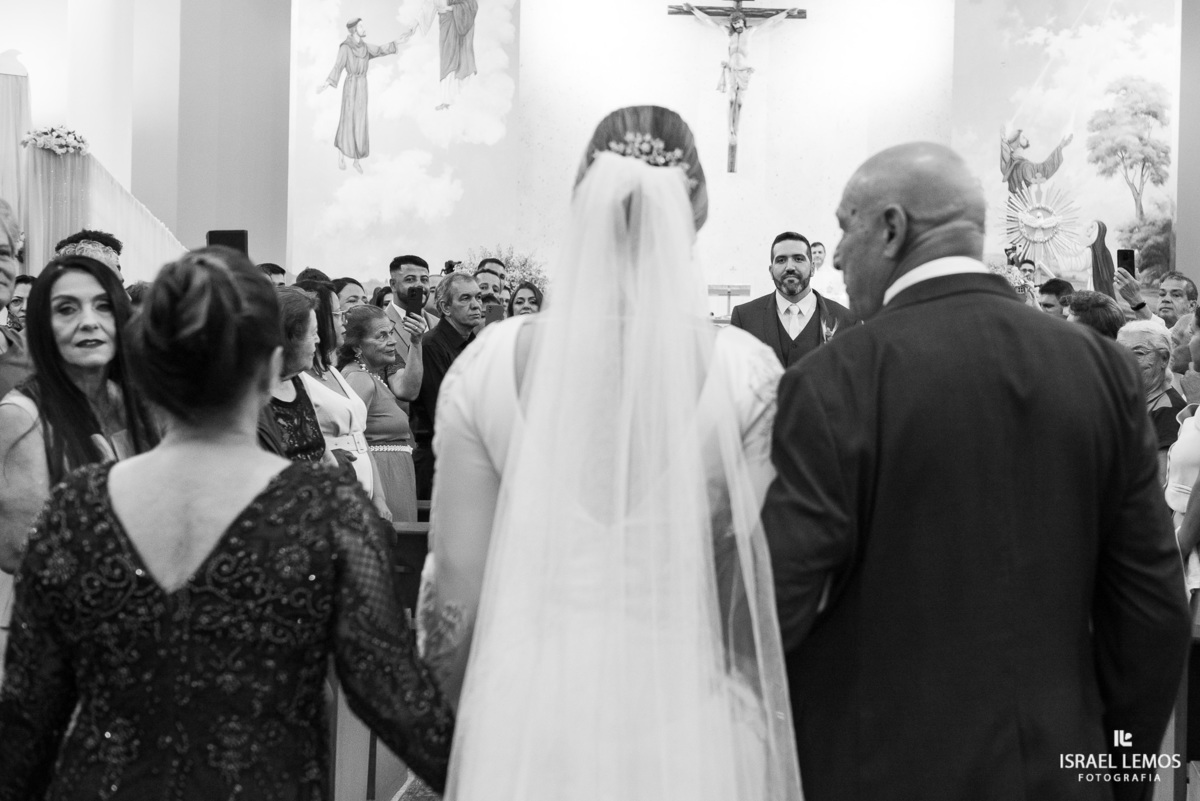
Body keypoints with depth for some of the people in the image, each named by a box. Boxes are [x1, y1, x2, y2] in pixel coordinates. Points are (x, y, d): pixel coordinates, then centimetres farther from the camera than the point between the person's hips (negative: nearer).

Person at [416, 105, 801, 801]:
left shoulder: (490, 362, -7)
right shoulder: (748, 375, -11)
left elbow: (455, 587, -3)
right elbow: (761, 599, -8)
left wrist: (447, 729, 13)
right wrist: (768, 742, 8)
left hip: (527, 719, 1)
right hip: (690, 726, -1)